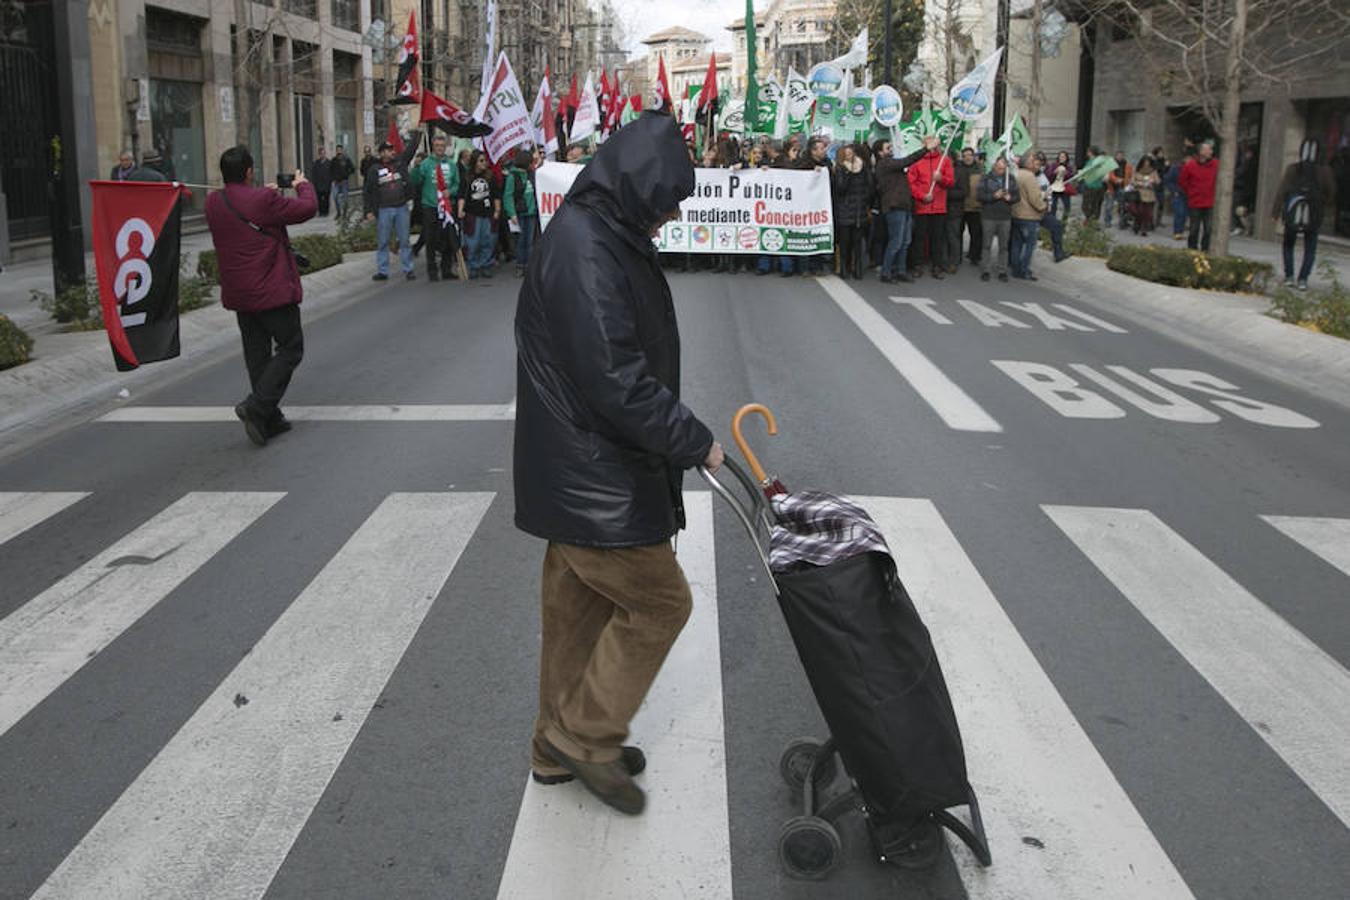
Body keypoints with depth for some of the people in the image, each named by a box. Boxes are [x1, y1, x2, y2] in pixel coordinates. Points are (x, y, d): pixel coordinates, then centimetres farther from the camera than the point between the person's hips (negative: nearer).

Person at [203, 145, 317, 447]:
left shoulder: (213, 202, 3)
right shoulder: (264, 201, -17)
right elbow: (307, 208, -8)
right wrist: (303, 185, 11)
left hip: (238, 294, 7)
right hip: (273, 291, -7)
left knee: (257, 354, 13)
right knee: (290, 348, 3)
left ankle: (270, 419, 17)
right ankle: (256, 406, -11)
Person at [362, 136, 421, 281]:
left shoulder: (400, 162, 7)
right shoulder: (374, 170, 1)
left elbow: (411, 148, 5)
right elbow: (368, 191, 3)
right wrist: (369, 210, -2)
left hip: (401, 208, 2)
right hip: (383, 210, -2)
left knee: (405, 240, 5)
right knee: (382, 242, 4)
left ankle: (408, 269, 12)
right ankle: (382, 271, 9)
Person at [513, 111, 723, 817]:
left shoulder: (594, 235, 10)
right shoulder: (586, 253, -23)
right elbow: (617, 384, -27)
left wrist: (679, 439, 17)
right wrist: (695, 442, -16)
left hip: (581, 474, 10)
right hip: (593, 481, -10)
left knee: (581, 607, 19)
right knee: (659, 601, 2)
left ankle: (563, 747, 34)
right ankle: (584, 736, 16)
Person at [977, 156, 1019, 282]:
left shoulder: (1011, 179, 9)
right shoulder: (986, 179, 1)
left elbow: (1017, 196, 9)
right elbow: (980, 195, -7)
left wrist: (1010, 198, -13)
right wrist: (994, 196, -20)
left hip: (1005, 217, 2)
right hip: (989, 217, -2)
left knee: (1004, 246, 5)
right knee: (987, 245, 3)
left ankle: (1002, 271, 11)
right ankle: (985, 271, 9)